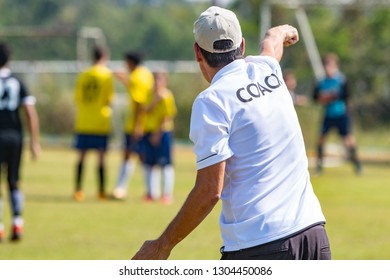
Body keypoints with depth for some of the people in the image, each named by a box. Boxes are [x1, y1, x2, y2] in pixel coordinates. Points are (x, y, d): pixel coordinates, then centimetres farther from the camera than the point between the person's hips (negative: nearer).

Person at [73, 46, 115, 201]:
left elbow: (77, 99, 5)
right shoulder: (107, 75, -5)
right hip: (101, 123, -3)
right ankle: (102, 191, 1)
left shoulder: (83, 76, 6)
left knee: (81, 157, 7)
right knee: (101, 157, 1)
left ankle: (78, 190, 3)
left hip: (83, 123, 3)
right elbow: (109, 99, -10)